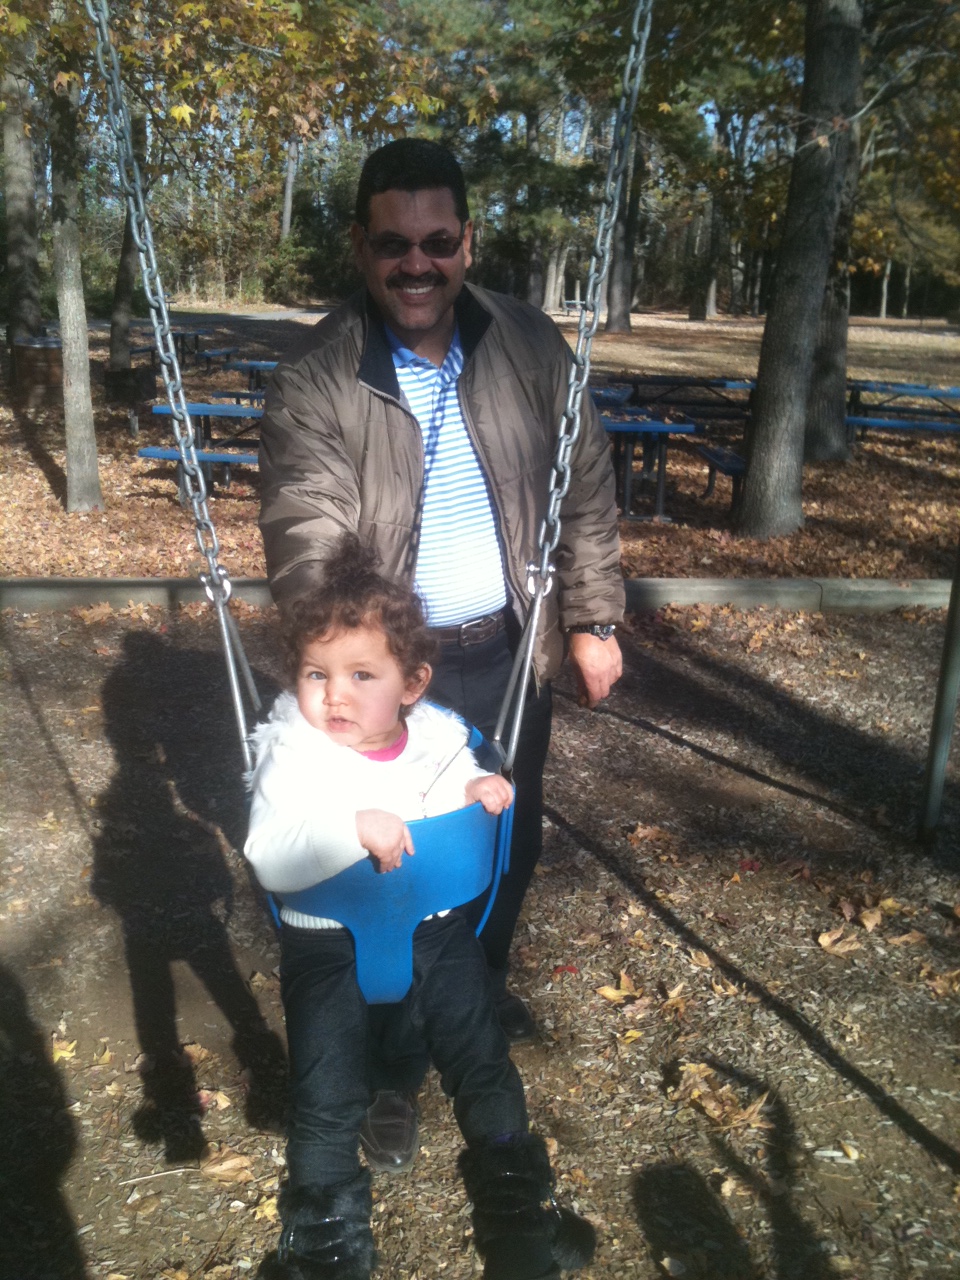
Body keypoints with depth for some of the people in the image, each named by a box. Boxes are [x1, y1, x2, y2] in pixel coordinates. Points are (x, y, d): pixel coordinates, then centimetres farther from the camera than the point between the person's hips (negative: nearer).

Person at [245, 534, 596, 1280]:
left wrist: (483, 793, -11)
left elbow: (458, 814, 12)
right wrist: (352, 828, -39)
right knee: (328, 1104, -3)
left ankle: (516, 1218, 32)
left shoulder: (438, 740, -5)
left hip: (437, 931, 3)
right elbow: (270, 861, -27)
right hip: (330, 944, -2)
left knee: (486, 1068, 8)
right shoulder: (293, 758, -15)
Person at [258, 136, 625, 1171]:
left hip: (512, 653, 5)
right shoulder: (314, 381, -15)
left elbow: (585, 495, 4)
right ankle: (394, 1069, 34)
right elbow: (309, 543, -24)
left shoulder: (532, 348, -3)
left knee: (510, 839, 23)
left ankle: (479, 987, 54)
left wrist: (592, 621, 4)